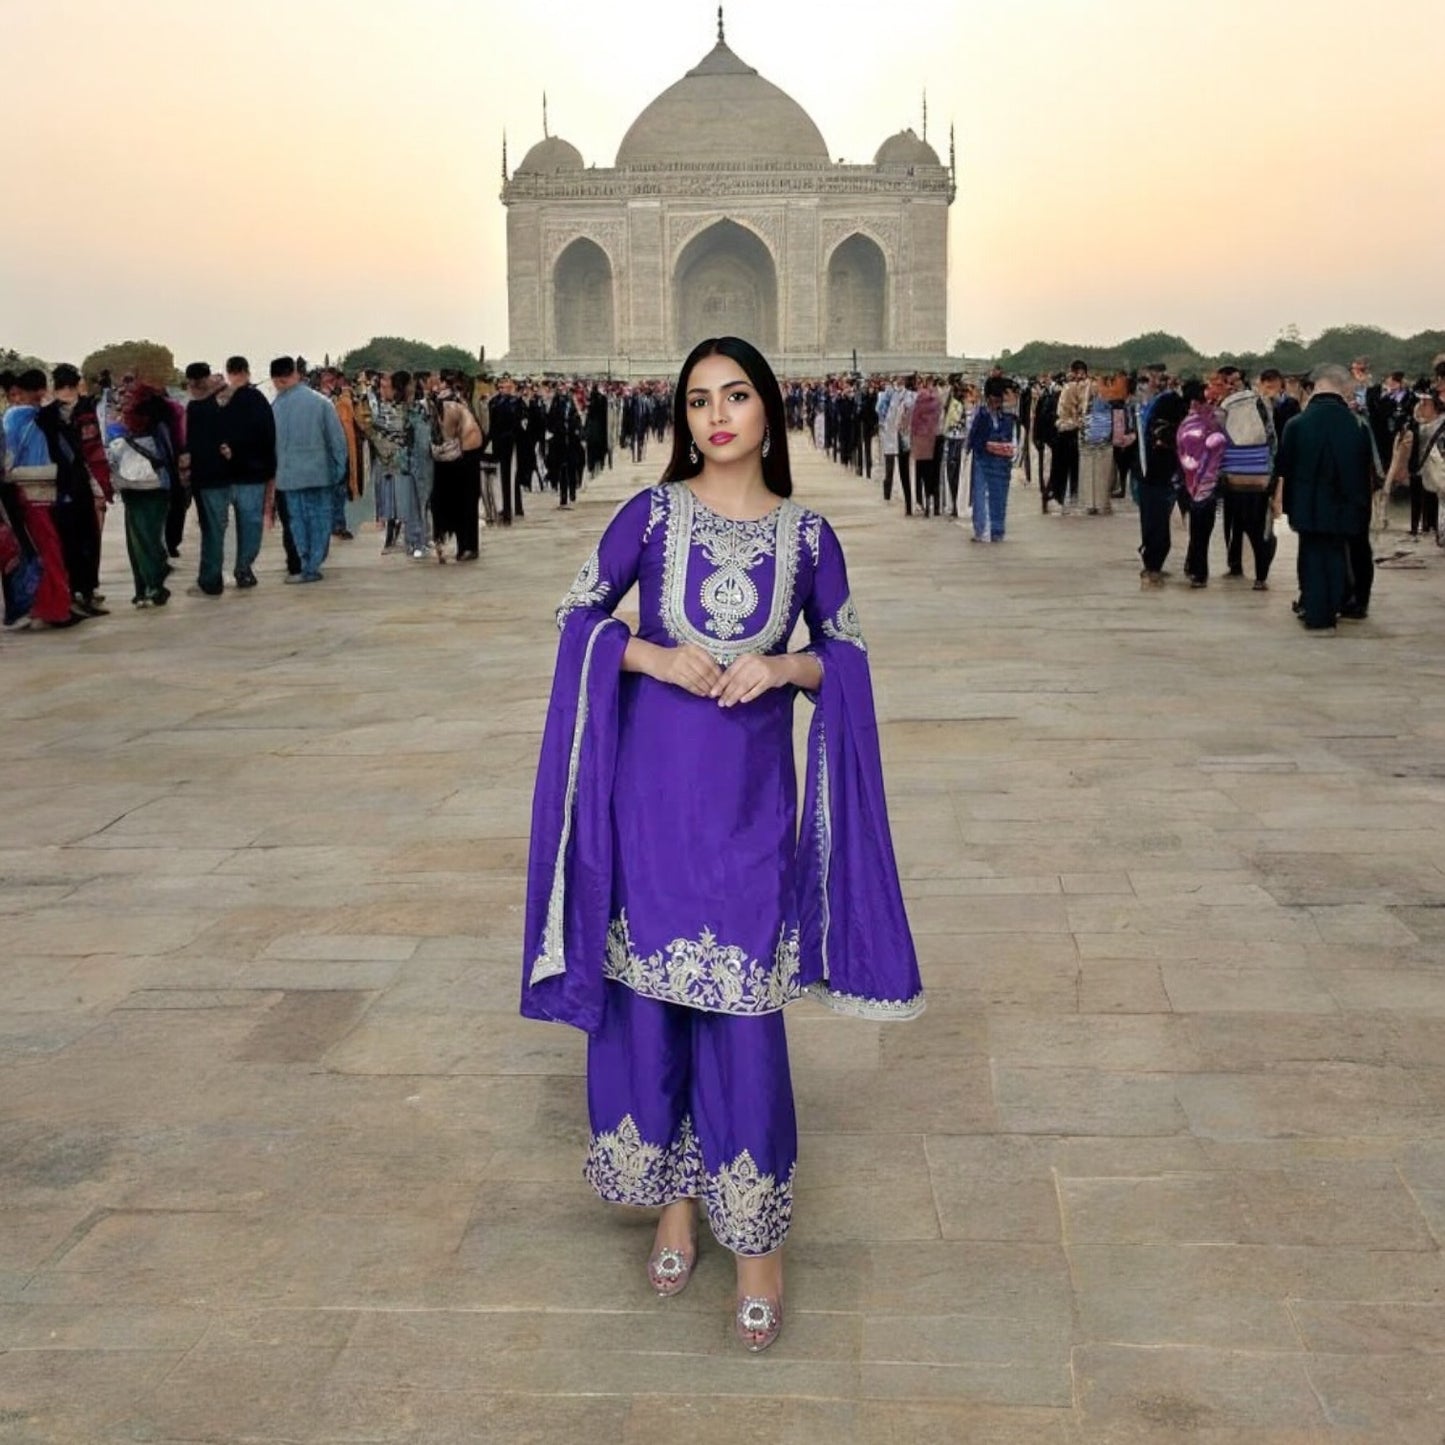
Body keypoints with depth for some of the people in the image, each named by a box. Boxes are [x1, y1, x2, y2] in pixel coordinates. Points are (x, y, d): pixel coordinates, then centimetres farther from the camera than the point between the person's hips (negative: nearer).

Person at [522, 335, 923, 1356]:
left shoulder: (807, 535, 1)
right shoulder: (652, 514, -1)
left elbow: (848, 650, 9)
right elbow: (577, 613, 4)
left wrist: (784, 667, -11)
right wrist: (655, 657, -12)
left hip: (751, 801, 0)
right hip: (653, 791, 1)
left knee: (745, 1013, 0)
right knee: (650, 993, 8)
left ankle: (757, 1239, 12)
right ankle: (675, 1200, 27)